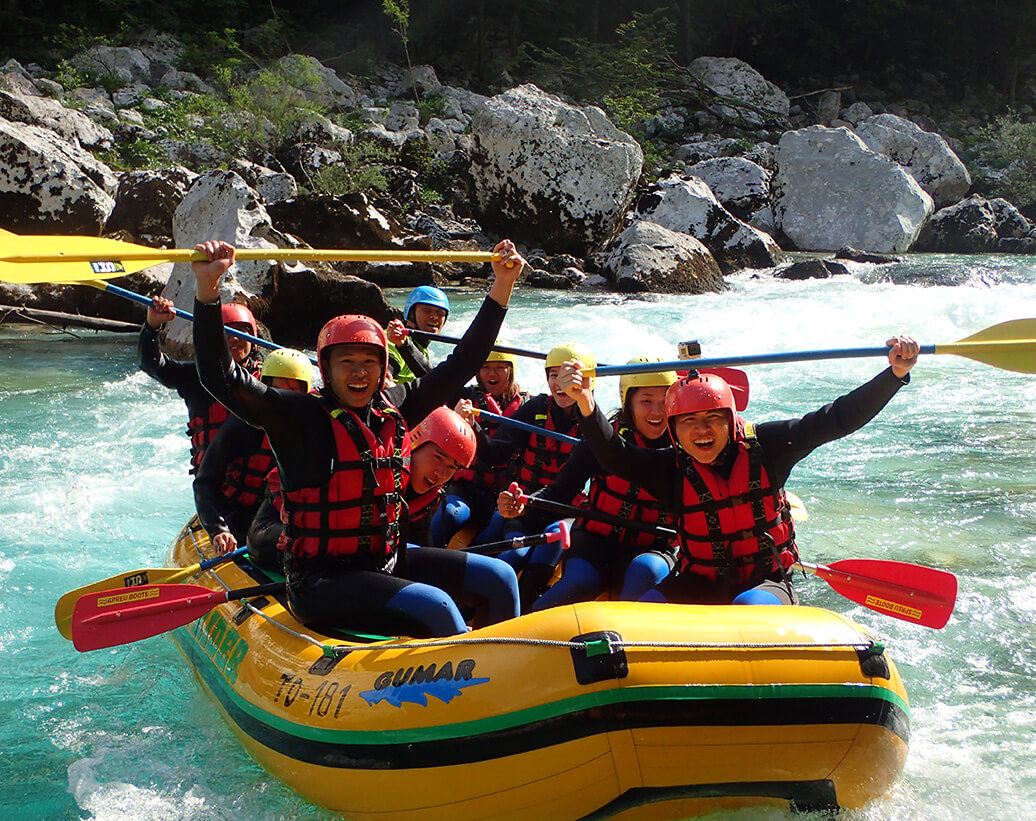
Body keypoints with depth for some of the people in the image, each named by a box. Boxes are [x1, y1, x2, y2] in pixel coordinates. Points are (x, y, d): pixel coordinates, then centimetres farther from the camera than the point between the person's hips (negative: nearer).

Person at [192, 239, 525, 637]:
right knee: (434, 606, -26)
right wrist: (207, 288, -31)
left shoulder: (392, 409, 6)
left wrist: (502, 285, 11)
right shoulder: (300, 416, -10)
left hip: (387, 563, 7)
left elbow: (462, 364, 13)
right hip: (320, 584, -7)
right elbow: (222, 379, -22)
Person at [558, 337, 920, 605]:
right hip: (700, 585, 1)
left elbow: (838, 419, -7)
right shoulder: (672, 471, -5)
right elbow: (614, 454, -20)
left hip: (767, 582, -1)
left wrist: (896, 373, -18)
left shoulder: (763, 446, -6)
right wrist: (586, 405, -38)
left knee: (751, 606, -35)